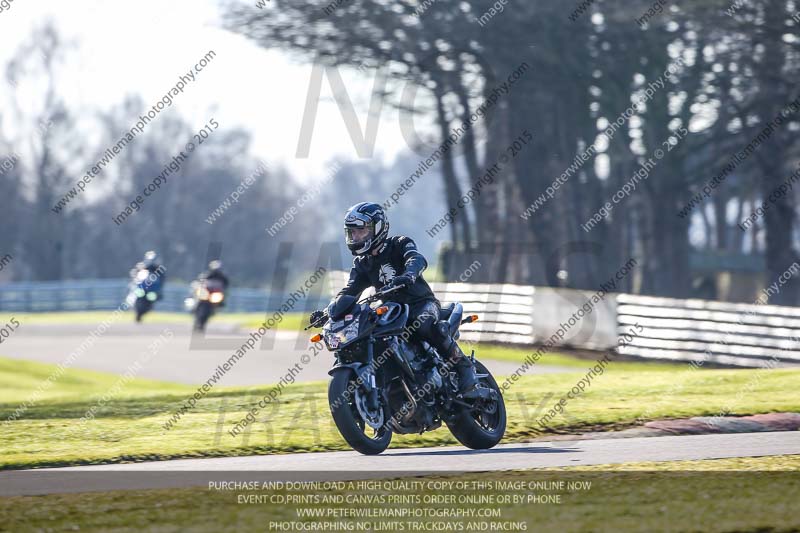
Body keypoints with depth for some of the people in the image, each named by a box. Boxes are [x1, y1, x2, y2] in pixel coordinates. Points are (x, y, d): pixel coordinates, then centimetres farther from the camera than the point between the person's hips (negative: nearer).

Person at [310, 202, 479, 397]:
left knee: (424, 326, -38)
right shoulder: (362, 264, 11)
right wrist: (327, 311, -17)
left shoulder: (400, 244, -5)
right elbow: (349, 291, 2)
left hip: (422, 303, -6)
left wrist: (408, 276, -50)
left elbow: (418, 260, -26)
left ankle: (464, 367, -28)